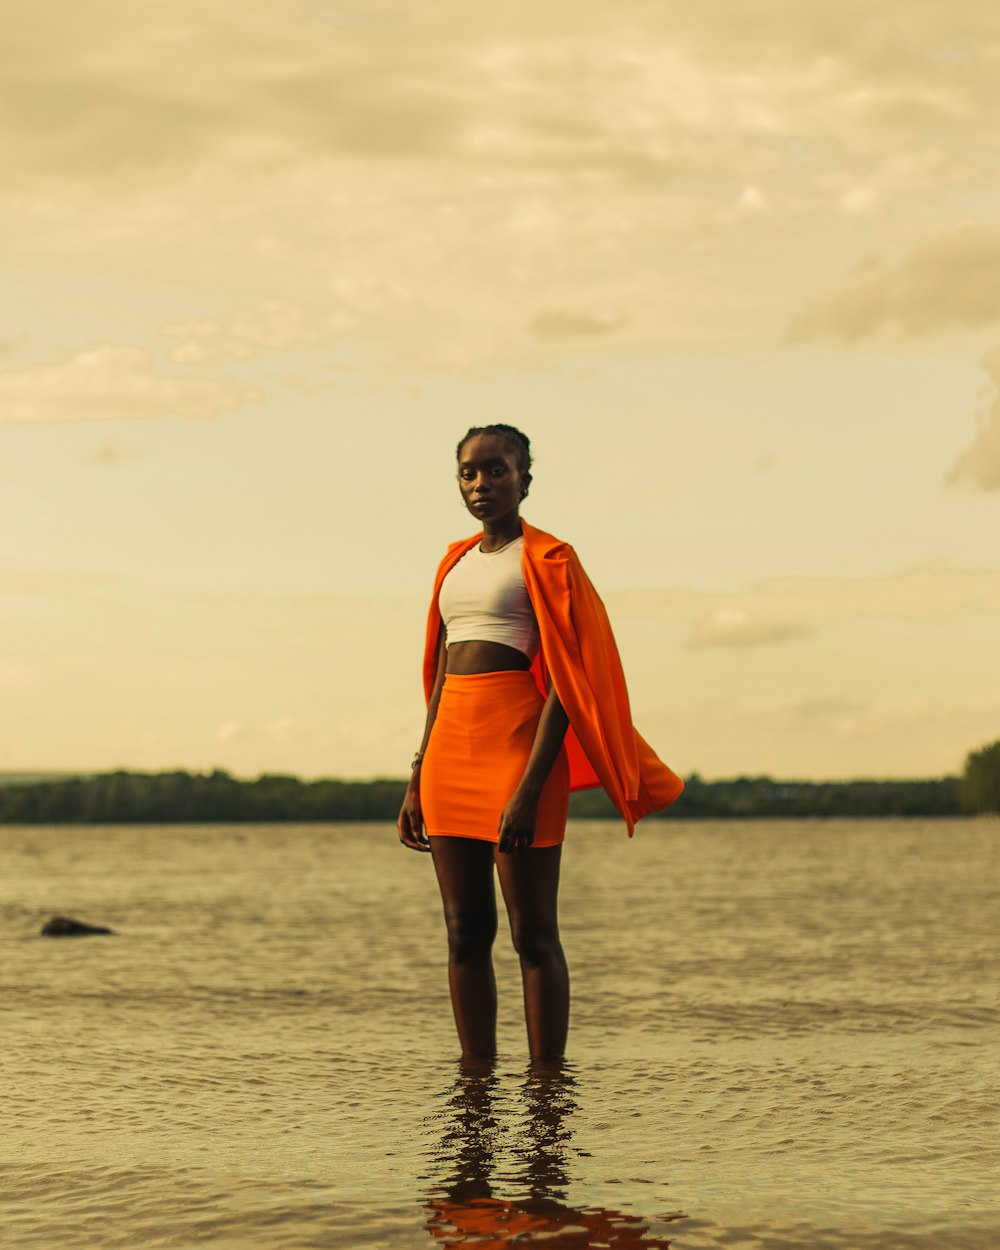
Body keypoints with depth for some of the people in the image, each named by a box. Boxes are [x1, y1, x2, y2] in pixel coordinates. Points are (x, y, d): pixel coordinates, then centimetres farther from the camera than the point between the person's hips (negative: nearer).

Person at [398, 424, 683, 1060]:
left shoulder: (547, 558, -3)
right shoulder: (456, 561, 17)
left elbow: (564, 684, -10)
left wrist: (530, 788, -19)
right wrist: (418, 780, 16)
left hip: (519, 743, -7)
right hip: (451, 745, 7)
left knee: (532, 932, -5)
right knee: (465, 932, 6)